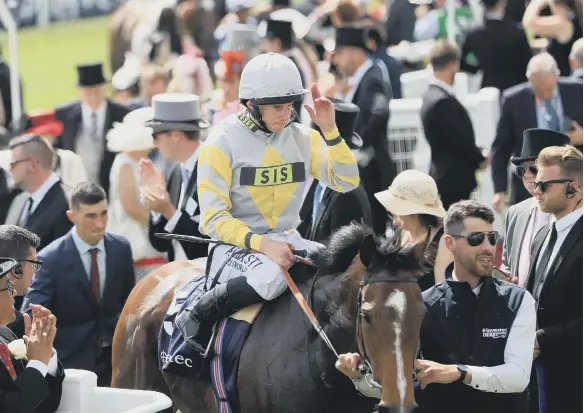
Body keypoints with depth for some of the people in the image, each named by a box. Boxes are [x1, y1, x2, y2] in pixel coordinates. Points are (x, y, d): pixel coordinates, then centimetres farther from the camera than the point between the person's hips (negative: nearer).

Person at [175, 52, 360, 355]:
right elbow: (214, 219, -13)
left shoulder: (303, 139, 7)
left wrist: (330, 131, -9)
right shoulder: (222, 144, -9)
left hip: (286, 240, 5)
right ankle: (196, 318, -19)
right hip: (234, 245, -5)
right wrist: (261, 244, -28)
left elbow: (347, 182, 2)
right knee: (270, 277, -38)